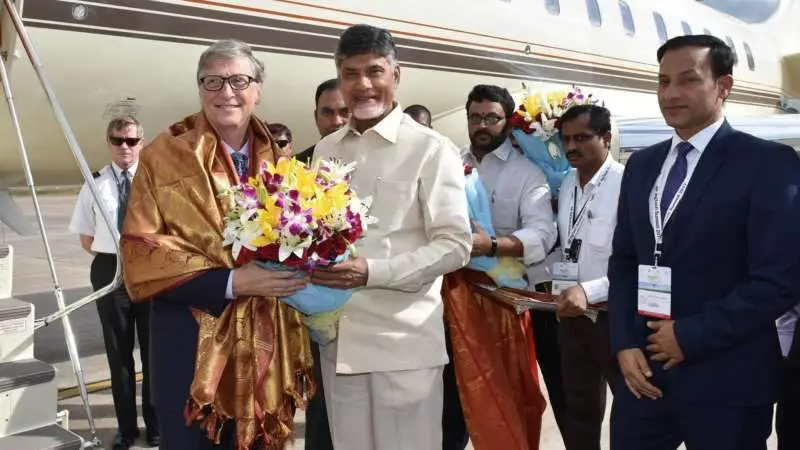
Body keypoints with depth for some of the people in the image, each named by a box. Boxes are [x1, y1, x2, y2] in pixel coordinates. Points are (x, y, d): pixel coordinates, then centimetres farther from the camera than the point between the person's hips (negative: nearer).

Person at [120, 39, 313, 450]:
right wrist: (231, 281, -22)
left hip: (268, 340, 4)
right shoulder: (164, 156, -4)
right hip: (192, 342, -4)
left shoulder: (278, 161, 9)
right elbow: (142, 252, -11)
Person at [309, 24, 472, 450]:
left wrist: (372, 272, -21)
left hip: (404, 341, -5)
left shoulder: (430, 149, -5)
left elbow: (455, 245, -10)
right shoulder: (325, 150, 12)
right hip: (337, 339, 5)